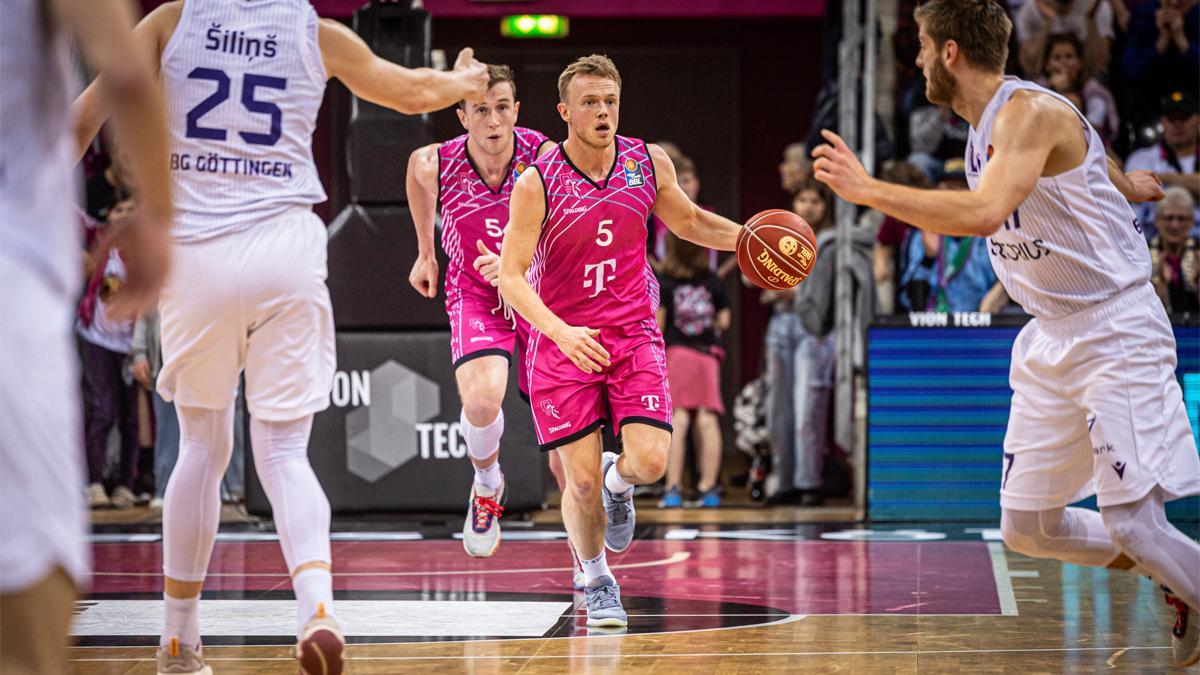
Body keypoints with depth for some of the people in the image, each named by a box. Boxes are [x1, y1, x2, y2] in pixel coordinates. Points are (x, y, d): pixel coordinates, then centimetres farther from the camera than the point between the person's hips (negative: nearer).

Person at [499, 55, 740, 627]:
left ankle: (618, 481, 23)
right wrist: (561, 333, -32)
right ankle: (594, 579, 25)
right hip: (560, 339, -2)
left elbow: (688, 222, 16)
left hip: (633, 334, 2)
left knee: (650, 461, -15)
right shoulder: (537, 183, -14)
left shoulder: (649, 163, -3)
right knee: (582, 482, -3)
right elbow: (511, 276, -17)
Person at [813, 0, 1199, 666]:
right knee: (1027, 526, 6)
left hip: (1116, 331, -9)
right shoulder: (985, 124, 10)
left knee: (1131, 523, -18)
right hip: (1052, 338, 9)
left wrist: (868, 189, -32)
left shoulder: (1030, 112, -19)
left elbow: (984, 214, -36)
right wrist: (1124, 183, 46)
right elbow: (1084, 150, 28)